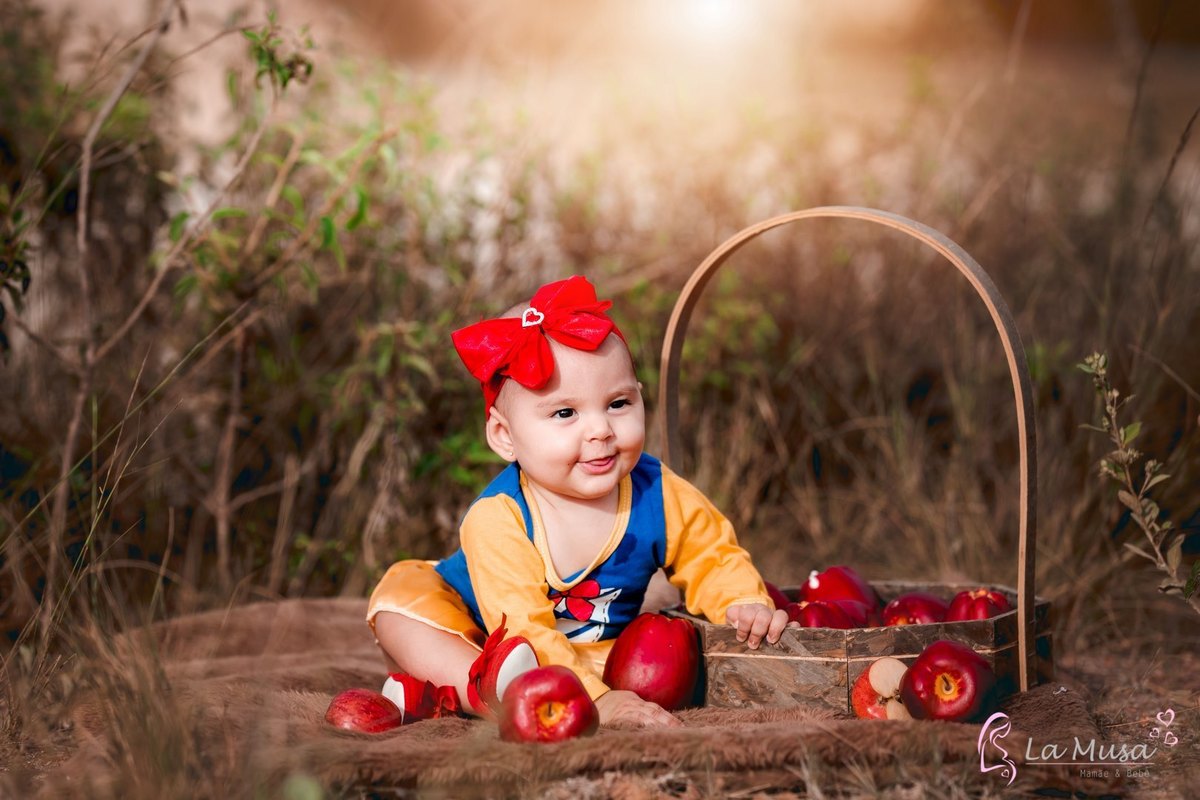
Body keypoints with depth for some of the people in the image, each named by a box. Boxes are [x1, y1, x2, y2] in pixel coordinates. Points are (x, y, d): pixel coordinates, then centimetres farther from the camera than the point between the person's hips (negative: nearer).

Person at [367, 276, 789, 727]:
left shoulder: (662, 499, -19)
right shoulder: (497, 521, -34)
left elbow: (715, 560, -3)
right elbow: (523, 632, -40)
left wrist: (744, 604, -25)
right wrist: (594, 699, -50)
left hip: (593, 657, 3)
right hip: (468, 636, -3)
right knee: (403, 593, -25)